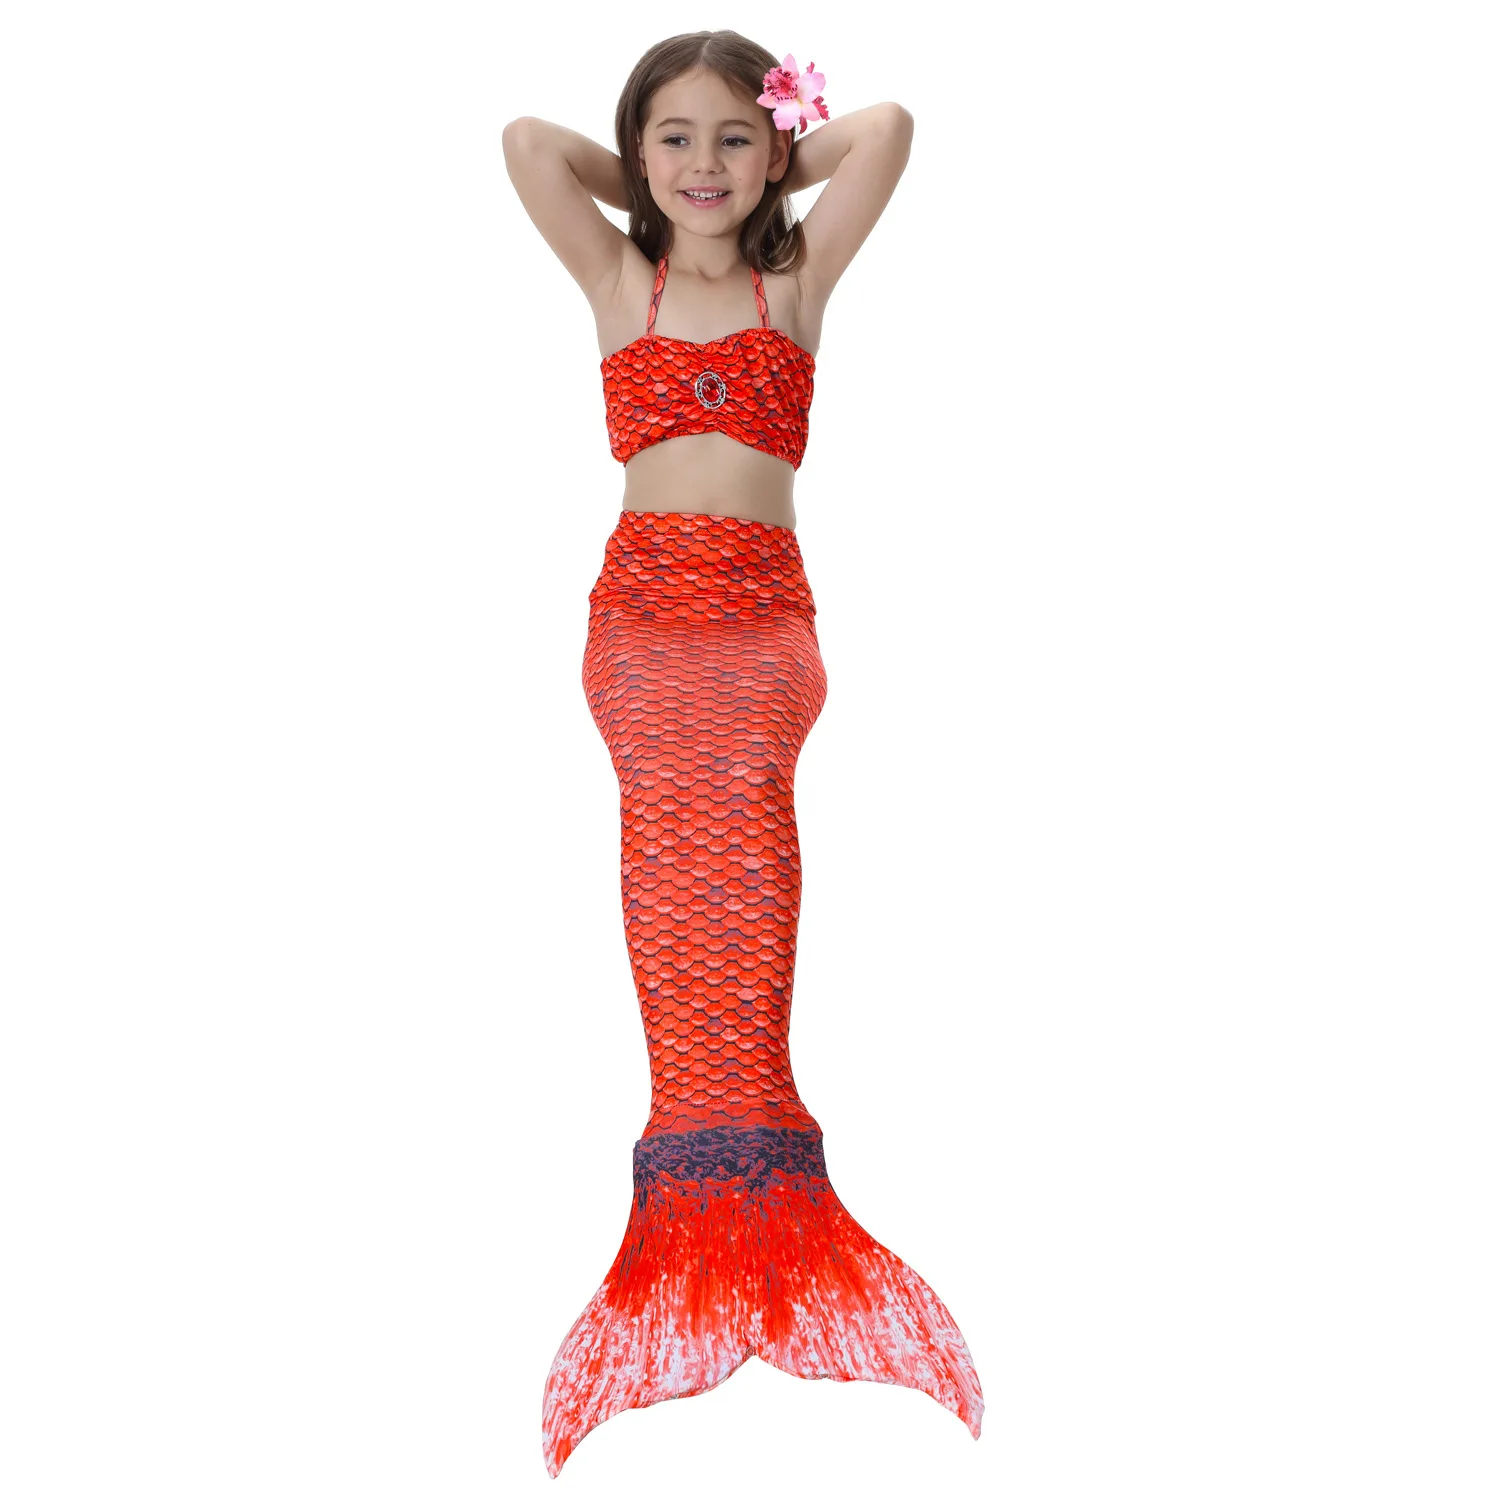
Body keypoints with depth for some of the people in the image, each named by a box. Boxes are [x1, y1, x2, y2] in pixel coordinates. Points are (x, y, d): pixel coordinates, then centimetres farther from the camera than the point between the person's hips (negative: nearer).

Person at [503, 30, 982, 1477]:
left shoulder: (799, 278, 10)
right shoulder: (616, 280, 11)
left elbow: (887, 127, 3)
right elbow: (524, 141, 3)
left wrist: (779, 172, 16)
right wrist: (652, 197, 14)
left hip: (762, 617, -1)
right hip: (640, 612, 1)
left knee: (744, 881, -7)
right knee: (674, 883, -1)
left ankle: (749, 1225, -2)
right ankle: (696, 1227, 3)